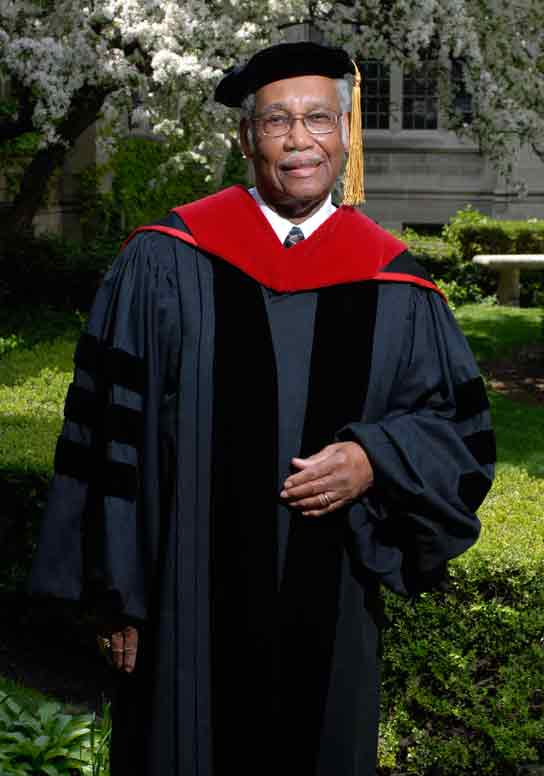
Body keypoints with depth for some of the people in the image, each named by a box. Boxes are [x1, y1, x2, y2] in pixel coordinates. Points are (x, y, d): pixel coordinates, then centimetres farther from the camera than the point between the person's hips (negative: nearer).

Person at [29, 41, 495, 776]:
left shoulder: (394, 284, 0)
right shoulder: (167, 263, -6)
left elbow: (458, 428, 6)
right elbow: (114, 431, -4)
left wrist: (373, 461, -14)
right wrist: (118, 592, -4)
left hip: (331, 611, 2)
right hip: (189, 602, -2)